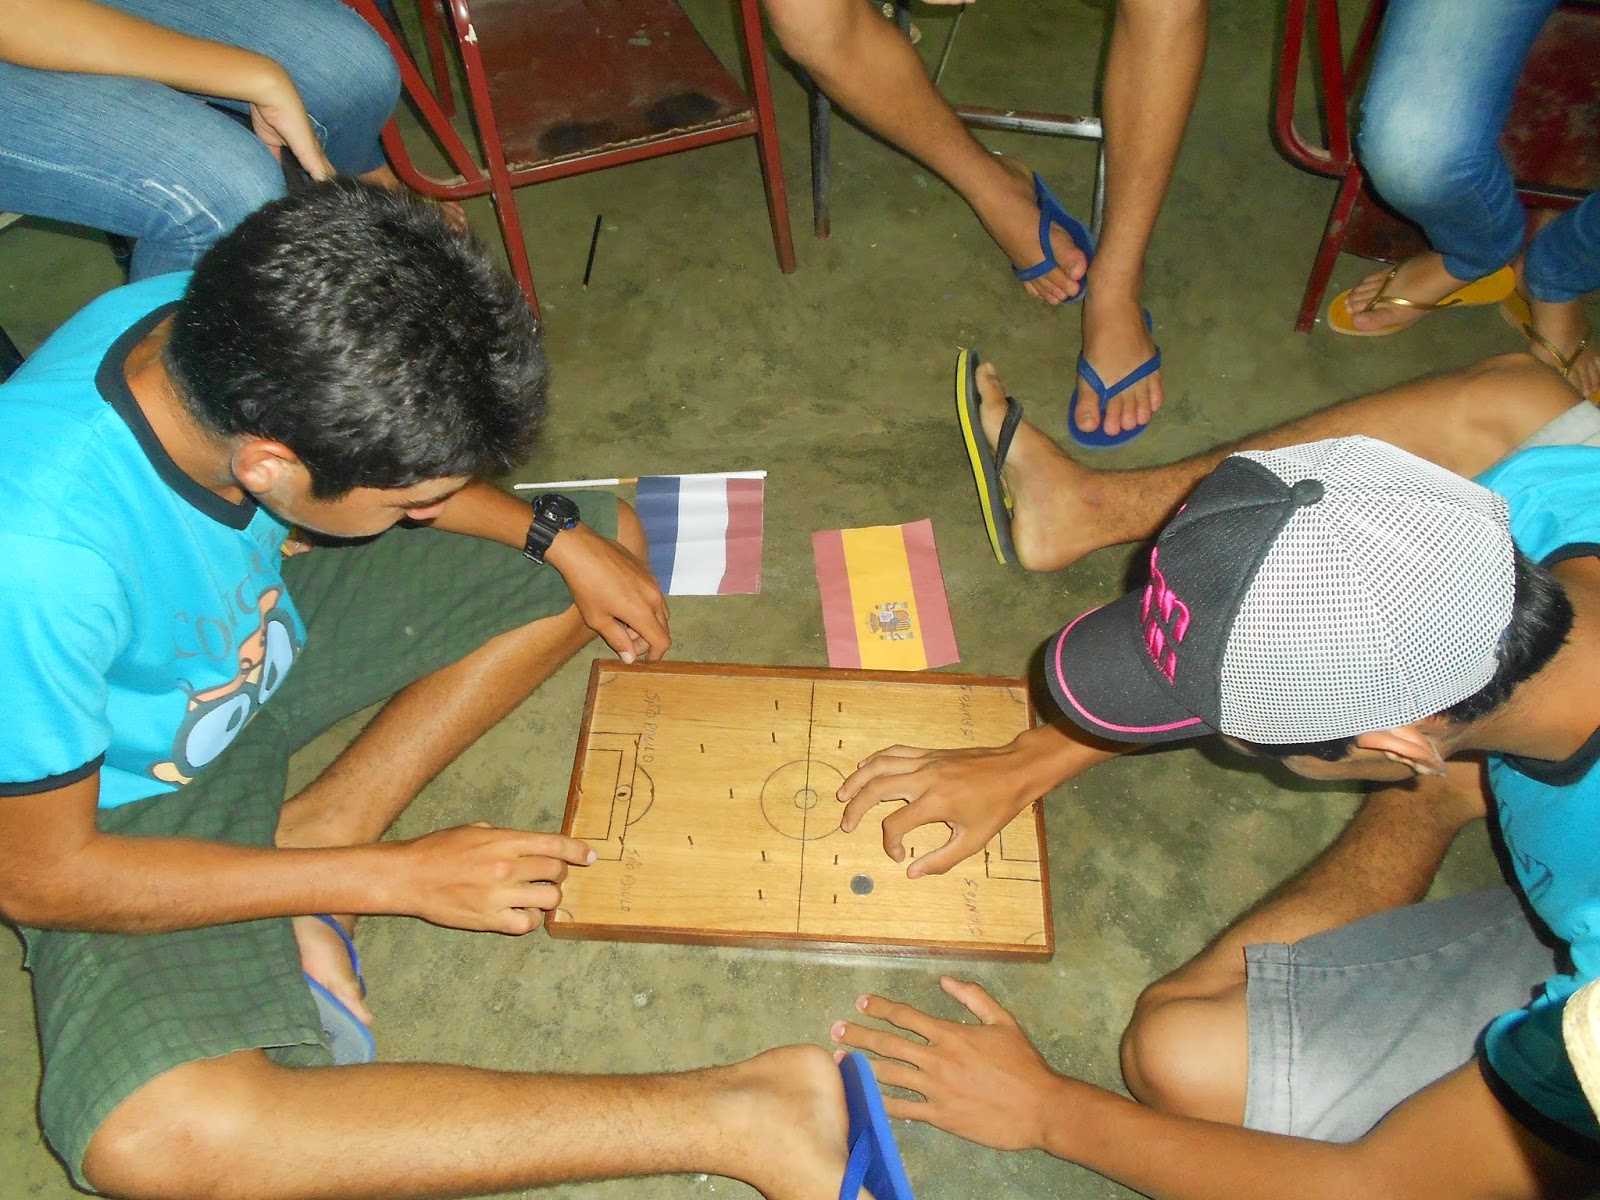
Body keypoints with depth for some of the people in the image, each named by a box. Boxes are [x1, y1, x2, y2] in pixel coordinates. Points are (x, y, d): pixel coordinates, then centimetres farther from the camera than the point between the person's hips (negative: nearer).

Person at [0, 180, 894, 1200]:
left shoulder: (220, 338, -23)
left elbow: (375, 453, 2)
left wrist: (559, 536, -8)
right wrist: (399, 878, -26)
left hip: (256, 621, 6)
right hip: (134, 800, -6)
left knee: (611, 533, 2)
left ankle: (319, 826, -7)